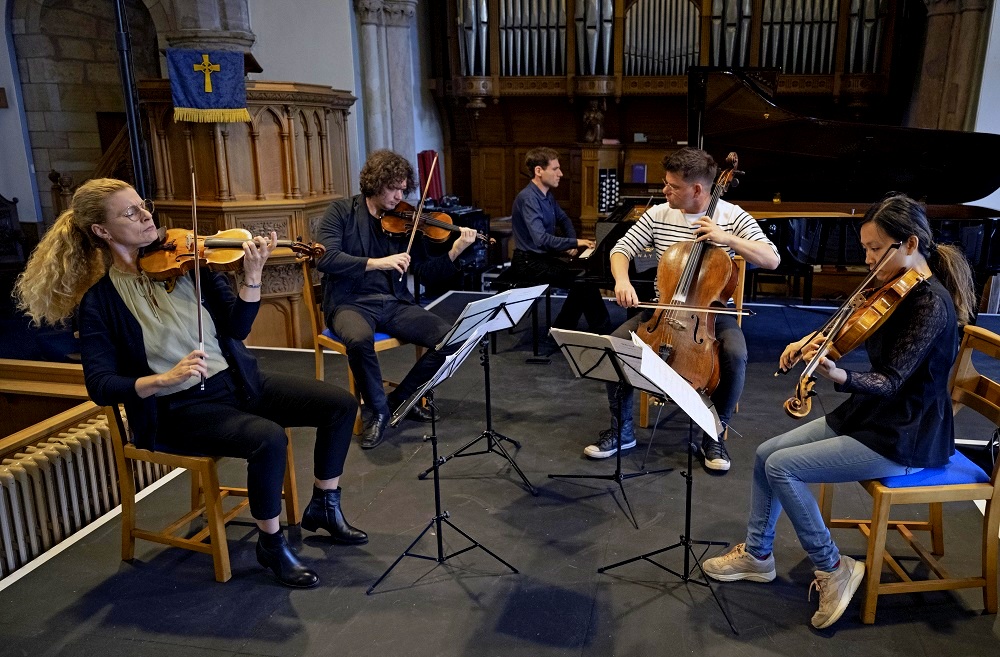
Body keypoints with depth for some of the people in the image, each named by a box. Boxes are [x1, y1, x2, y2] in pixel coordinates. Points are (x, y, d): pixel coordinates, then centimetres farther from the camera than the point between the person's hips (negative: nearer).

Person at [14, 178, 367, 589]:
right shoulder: (99, 301, -7)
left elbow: (237, 327, -2)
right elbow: (100, 386, -12)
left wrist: (253, 275, -18)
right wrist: (164, 379, -28)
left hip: (237, 382, 5)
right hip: (178, 411, -5)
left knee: (341, 404, -7)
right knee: (269, 438, -33)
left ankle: (324, 507, 14)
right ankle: (271, 544, -7)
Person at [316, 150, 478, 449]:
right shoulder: (342, 211, 0)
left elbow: (427, 272, 6)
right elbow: (325, 259, -15)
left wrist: (455, 251, -11)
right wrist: (377, 262, -24)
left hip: (394, 303, 4)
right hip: (350, 302, -3)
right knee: (360, 339, -38)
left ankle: (401, 398, 6)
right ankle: (376, 410, -9)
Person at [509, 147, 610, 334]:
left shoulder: (546, 195, 8)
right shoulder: (528, 198, -21)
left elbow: (563, 219, 26)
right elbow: (541, 239, -33)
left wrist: (571, 243, 7)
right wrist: (574, 243, -25)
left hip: (544, 256, 10)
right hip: (529, 262, -10)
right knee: (582, 280, -16)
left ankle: (561, 330, 10)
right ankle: (602, 330, 0)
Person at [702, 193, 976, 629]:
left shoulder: (931, 302, -23)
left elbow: (891, 381, -29)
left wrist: (838, 376, -46)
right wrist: (811, 340, 1)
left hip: (903, 438, -9)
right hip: (869, 414, 9)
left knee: (782, 466, -17)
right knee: (766, 453, 2)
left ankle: (833, 569, 1)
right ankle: (757, 554, 18)